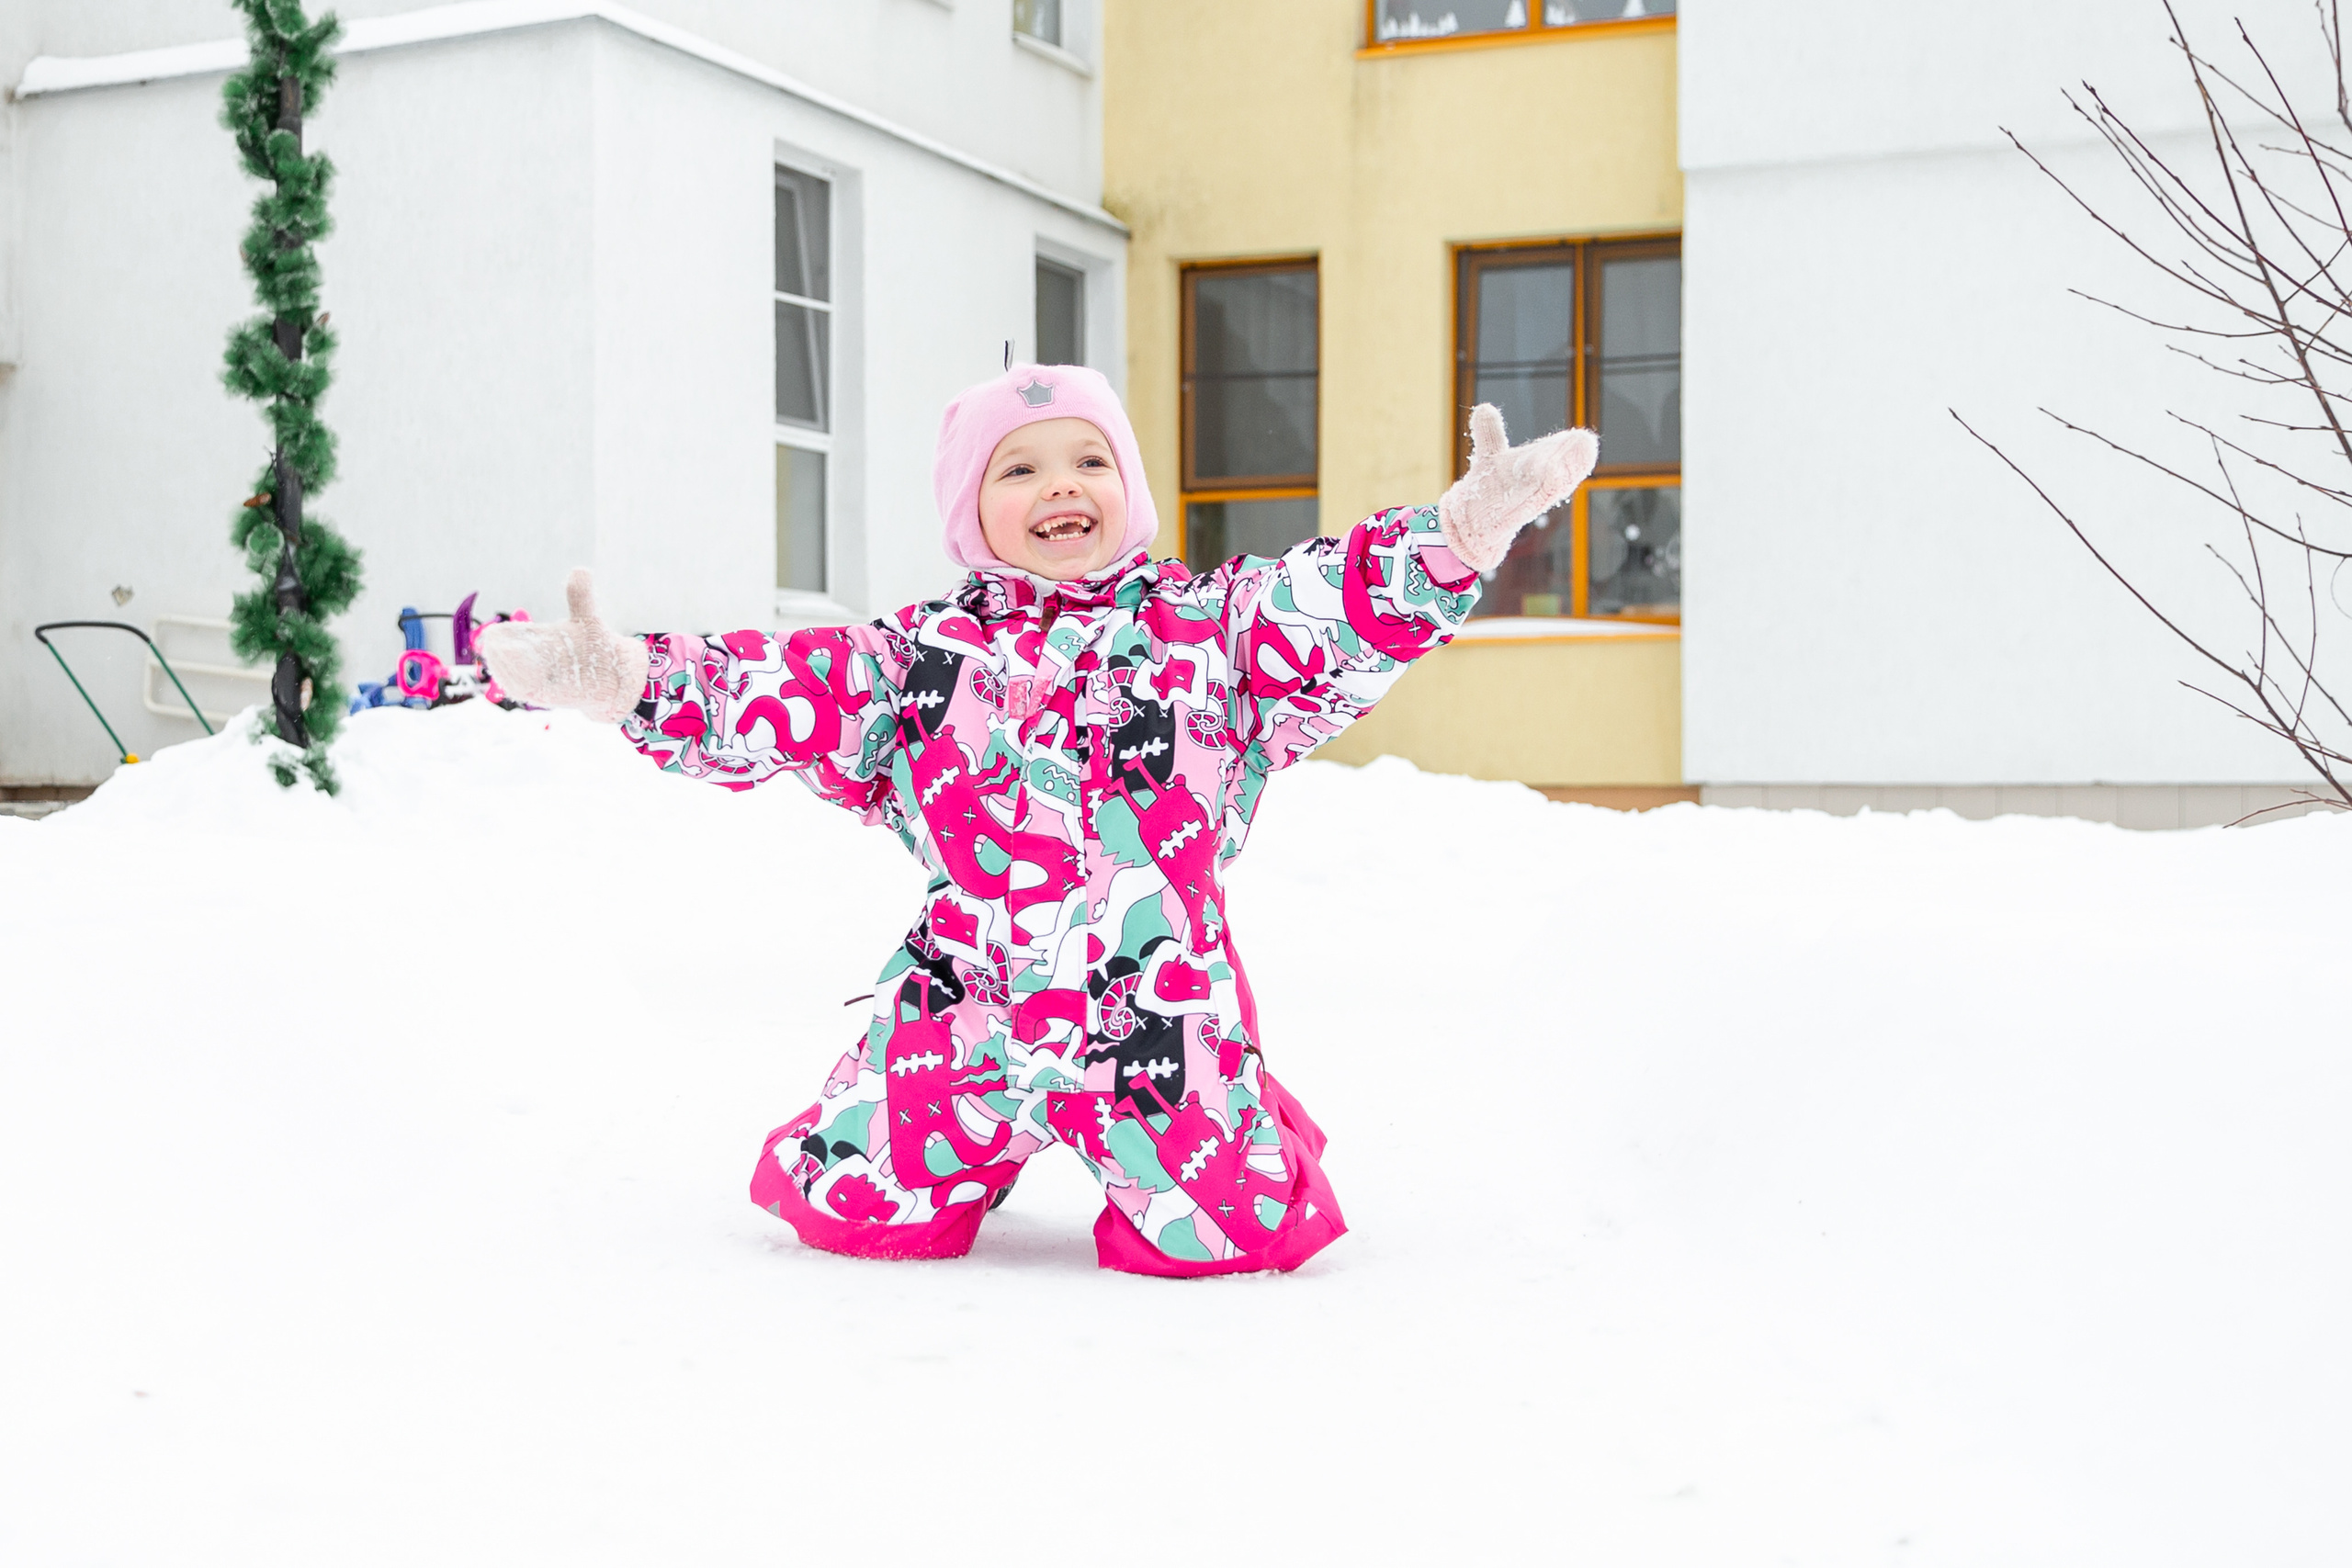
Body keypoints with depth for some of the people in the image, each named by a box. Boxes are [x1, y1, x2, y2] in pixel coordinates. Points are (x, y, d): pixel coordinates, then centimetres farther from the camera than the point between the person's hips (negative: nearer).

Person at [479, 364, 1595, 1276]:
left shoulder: (1210, 627, 4)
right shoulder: (922, 656, 7)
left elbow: (1345, 607, -6)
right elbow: (772, 697, 3)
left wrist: (1465, 530, -20)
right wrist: (620, 681, -8)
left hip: (1158, 1003, -1)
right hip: (968, 997, 2)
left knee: (1224, 1227, -9)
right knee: (853, 1206, 0)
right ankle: (992, 1147, 33)